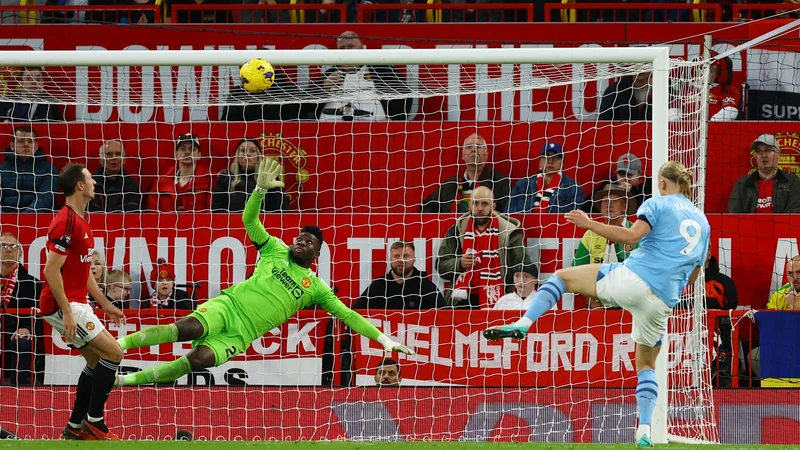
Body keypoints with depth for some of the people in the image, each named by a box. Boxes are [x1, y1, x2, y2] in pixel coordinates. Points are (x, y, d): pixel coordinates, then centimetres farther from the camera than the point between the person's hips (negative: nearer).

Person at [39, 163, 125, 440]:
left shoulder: (80, 222, 15)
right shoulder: (66, 222, -17)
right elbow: (52, 270, -21)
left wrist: (106, 305, 23)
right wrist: (67, 312, -24)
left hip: (75, 304, 10)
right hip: (63, 305, -10)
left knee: (96, 360, 12)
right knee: (113, 353, -11)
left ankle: (75, 427, 15)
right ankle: (93, 421, -5)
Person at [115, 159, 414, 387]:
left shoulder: (315, 287, 14)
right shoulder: (276, 251, 14)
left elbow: (347, 315, 12)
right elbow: (249, 220, 4)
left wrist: (384, 340, 4)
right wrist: (261, 189, -15)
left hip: (241, 334, 0)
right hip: (228, 306, 0)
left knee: (200, 360, -28)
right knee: (189, 328, -33)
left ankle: (130, 379, -24)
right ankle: (118, 344, -29)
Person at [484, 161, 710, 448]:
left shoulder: (659, 204, 3)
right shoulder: (703, 222, 21)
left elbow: (632, 235, -13)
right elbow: (693, 276, 25)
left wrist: (589, 224, -7)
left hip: (632, 279, -5)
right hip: (662, 302, 5)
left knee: (561, 277, 13)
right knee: (646, 364, 24)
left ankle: (522, 325, -9)